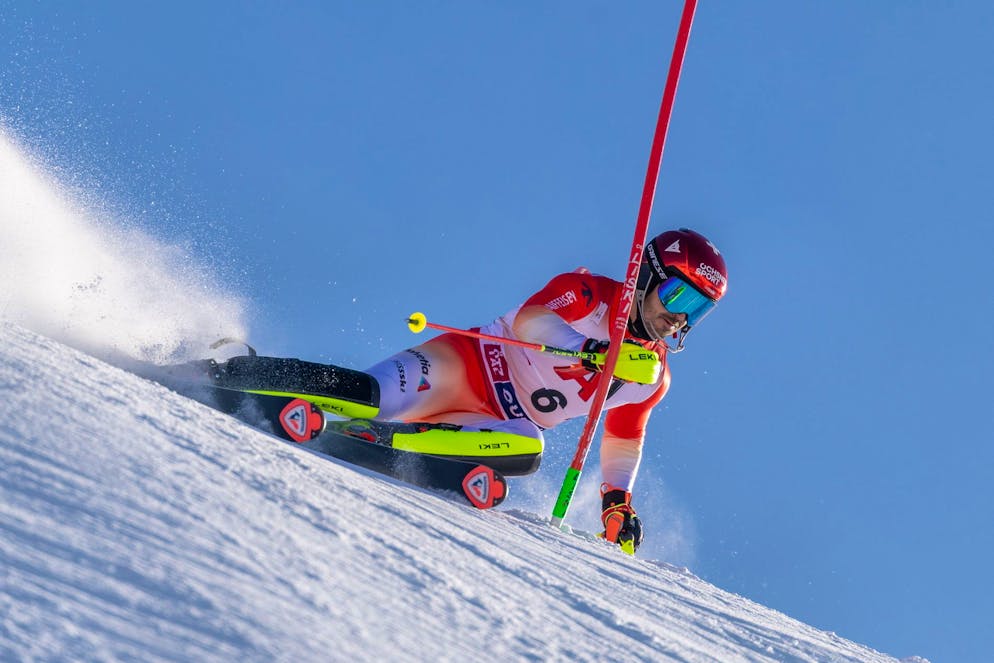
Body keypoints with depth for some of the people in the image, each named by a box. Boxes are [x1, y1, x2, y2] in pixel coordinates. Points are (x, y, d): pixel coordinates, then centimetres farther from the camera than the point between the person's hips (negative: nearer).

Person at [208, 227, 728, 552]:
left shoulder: (653, 378, 7)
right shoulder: (588, 293, -12)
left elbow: (623, 440, 22)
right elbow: (530, 320, -29)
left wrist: (618, 500, 12)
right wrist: (595, 354, -43)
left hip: (504, 419, 6)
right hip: (466, 366, -5)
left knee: (525, 450, -30)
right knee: (372, 397, -29)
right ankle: (217, 375, -18)